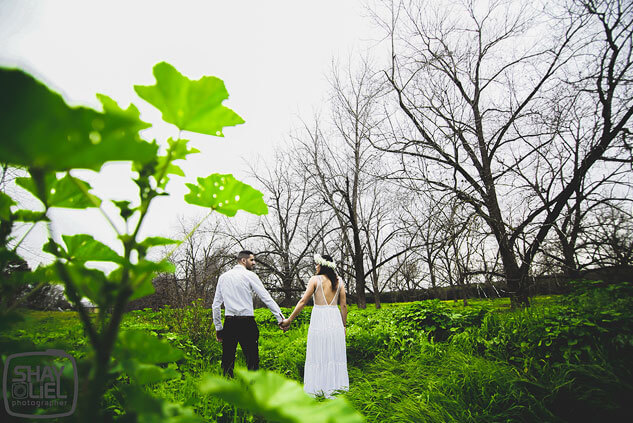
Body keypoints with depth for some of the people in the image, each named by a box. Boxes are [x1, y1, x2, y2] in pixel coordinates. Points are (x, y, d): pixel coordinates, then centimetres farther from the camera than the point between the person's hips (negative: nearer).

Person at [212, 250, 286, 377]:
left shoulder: (223, 277, 12)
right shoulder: (249, 275, -2)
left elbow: (216, 305, 13)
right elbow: (267, 298, -6)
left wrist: (218, 328, 19)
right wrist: (280, 318, -4)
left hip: (229, 323, 5)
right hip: (247, 323, -5)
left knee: (227, 361, 10)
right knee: (252, 360, 2)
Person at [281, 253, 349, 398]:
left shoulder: (315, 279, -3)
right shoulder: (339, 281, 7)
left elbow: (303, 301, -6)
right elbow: (344, 305, 7)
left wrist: (289, 319, 0)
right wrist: (344, 325, 15)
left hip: (319, 318, -3)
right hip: (335, 319, 4)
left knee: (319, 353, 6)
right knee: (335, 353, 11)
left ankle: (318, 388, 13)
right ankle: (334, 385, 17)